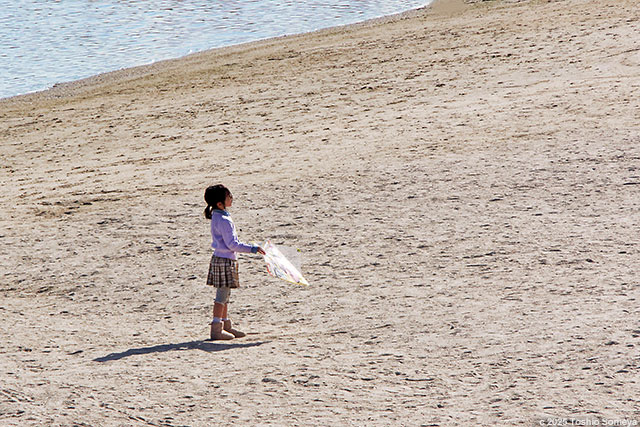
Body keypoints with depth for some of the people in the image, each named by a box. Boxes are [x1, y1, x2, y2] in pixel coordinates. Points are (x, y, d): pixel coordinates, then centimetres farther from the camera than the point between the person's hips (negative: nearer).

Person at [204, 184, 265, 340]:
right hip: (225, 261, -10)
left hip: (219, 258, 10)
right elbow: (232, 244, -21)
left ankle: (226, 326, 26)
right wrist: (253, 249, -16)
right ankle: (216, 329, -1)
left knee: (224, 295, 17)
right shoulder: (224, 220, -21)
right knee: (222, 295, -5)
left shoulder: (216, 216, 10)